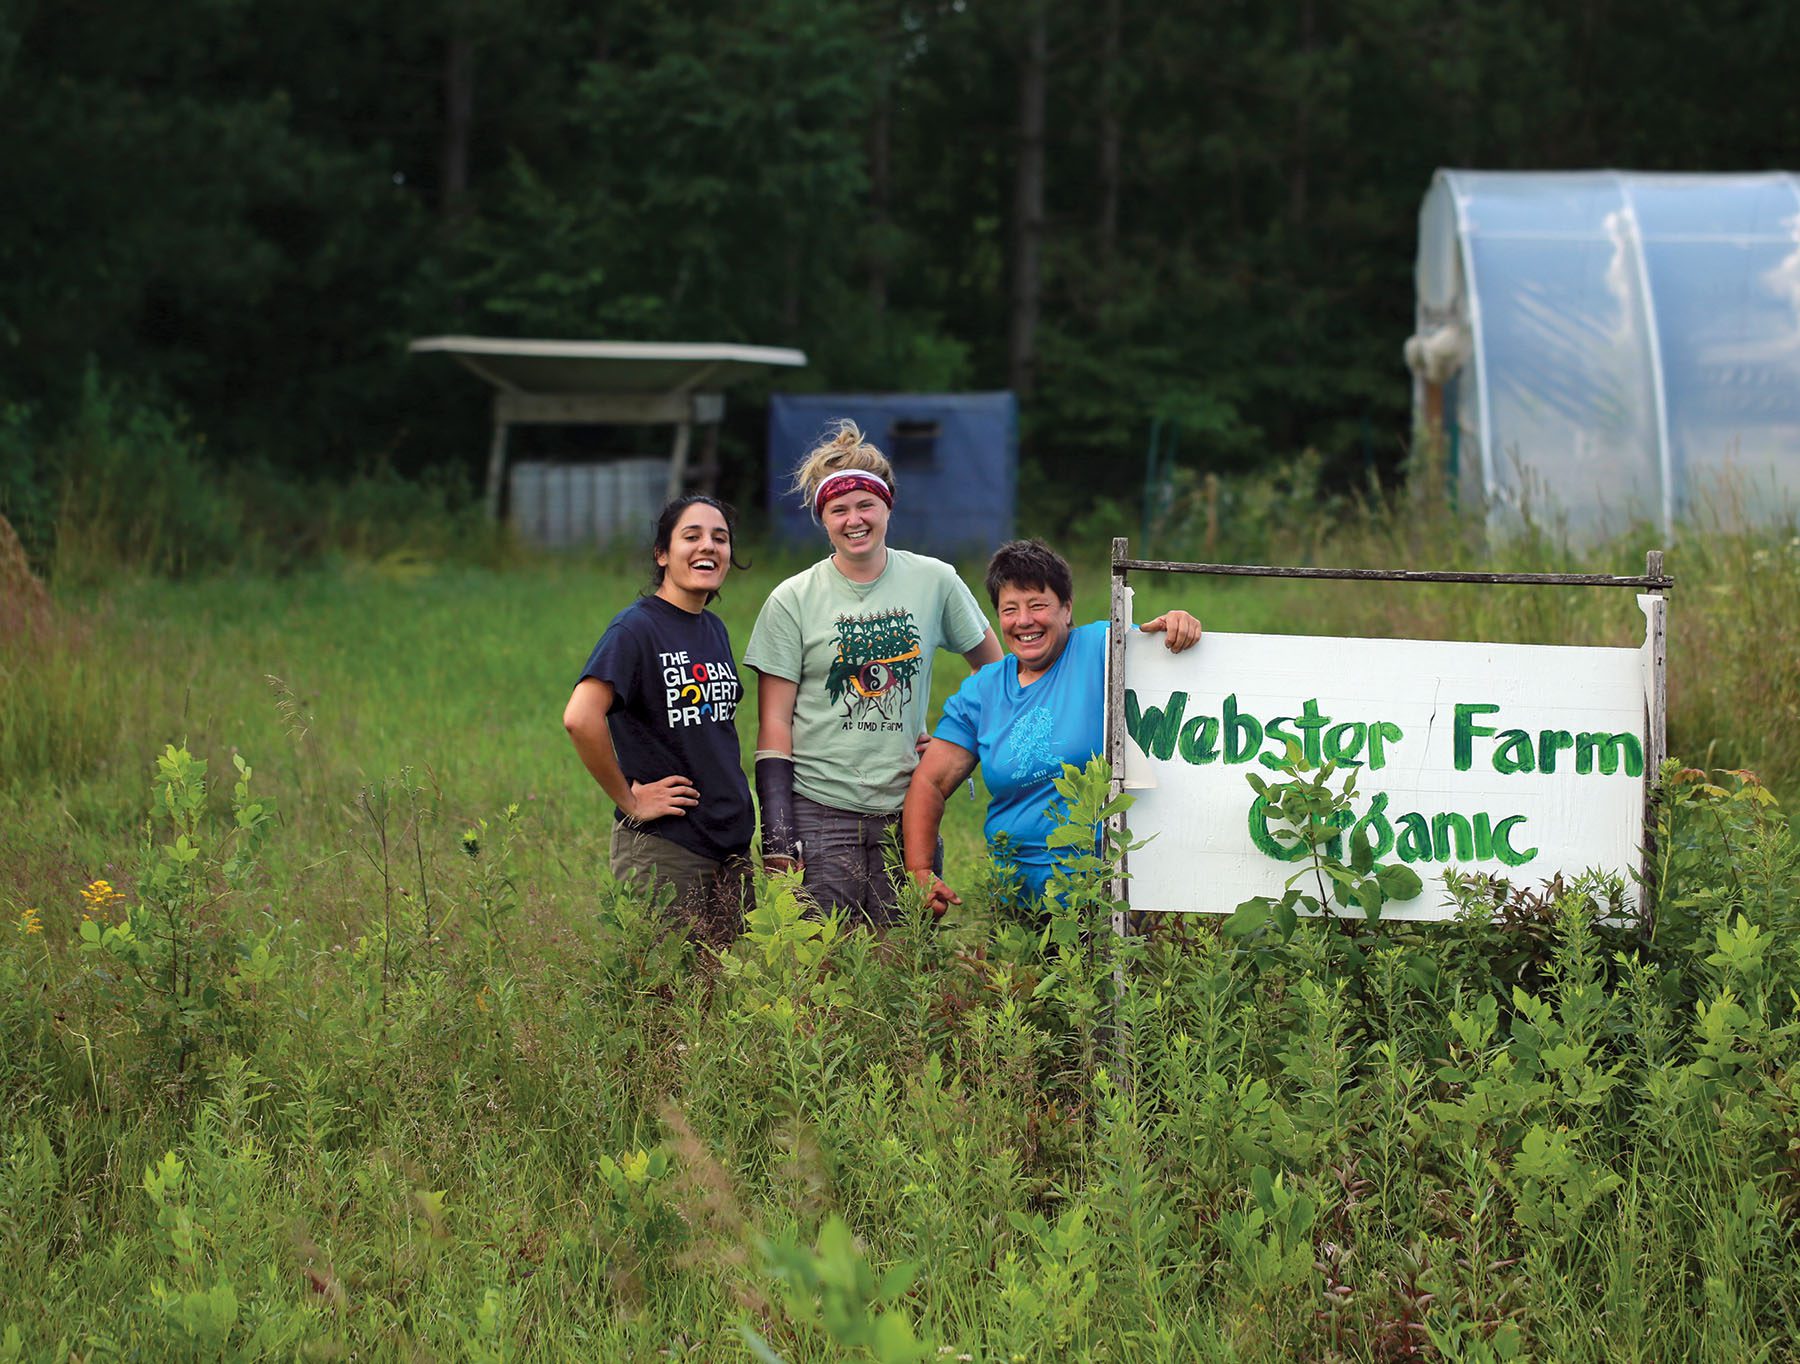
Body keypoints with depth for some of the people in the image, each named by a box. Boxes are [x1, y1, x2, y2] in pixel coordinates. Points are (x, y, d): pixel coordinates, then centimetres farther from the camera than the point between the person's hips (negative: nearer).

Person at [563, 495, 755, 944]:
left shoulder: (714, 629, 12)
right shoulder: (637, 627, -12)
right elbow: (580, 718, -26)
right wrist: (629, 799, -18)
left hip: (730, 840, 8)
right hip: (662, 846, -8)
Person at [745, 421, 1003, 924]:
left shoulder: (936, 582, 5)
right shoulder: (792, 600, 0)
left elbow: (995, 667, 20)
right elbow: (774, 722, -1)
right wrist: (777, 835, -9)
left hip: (906, 810, 2)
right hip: (819, 812, -2)